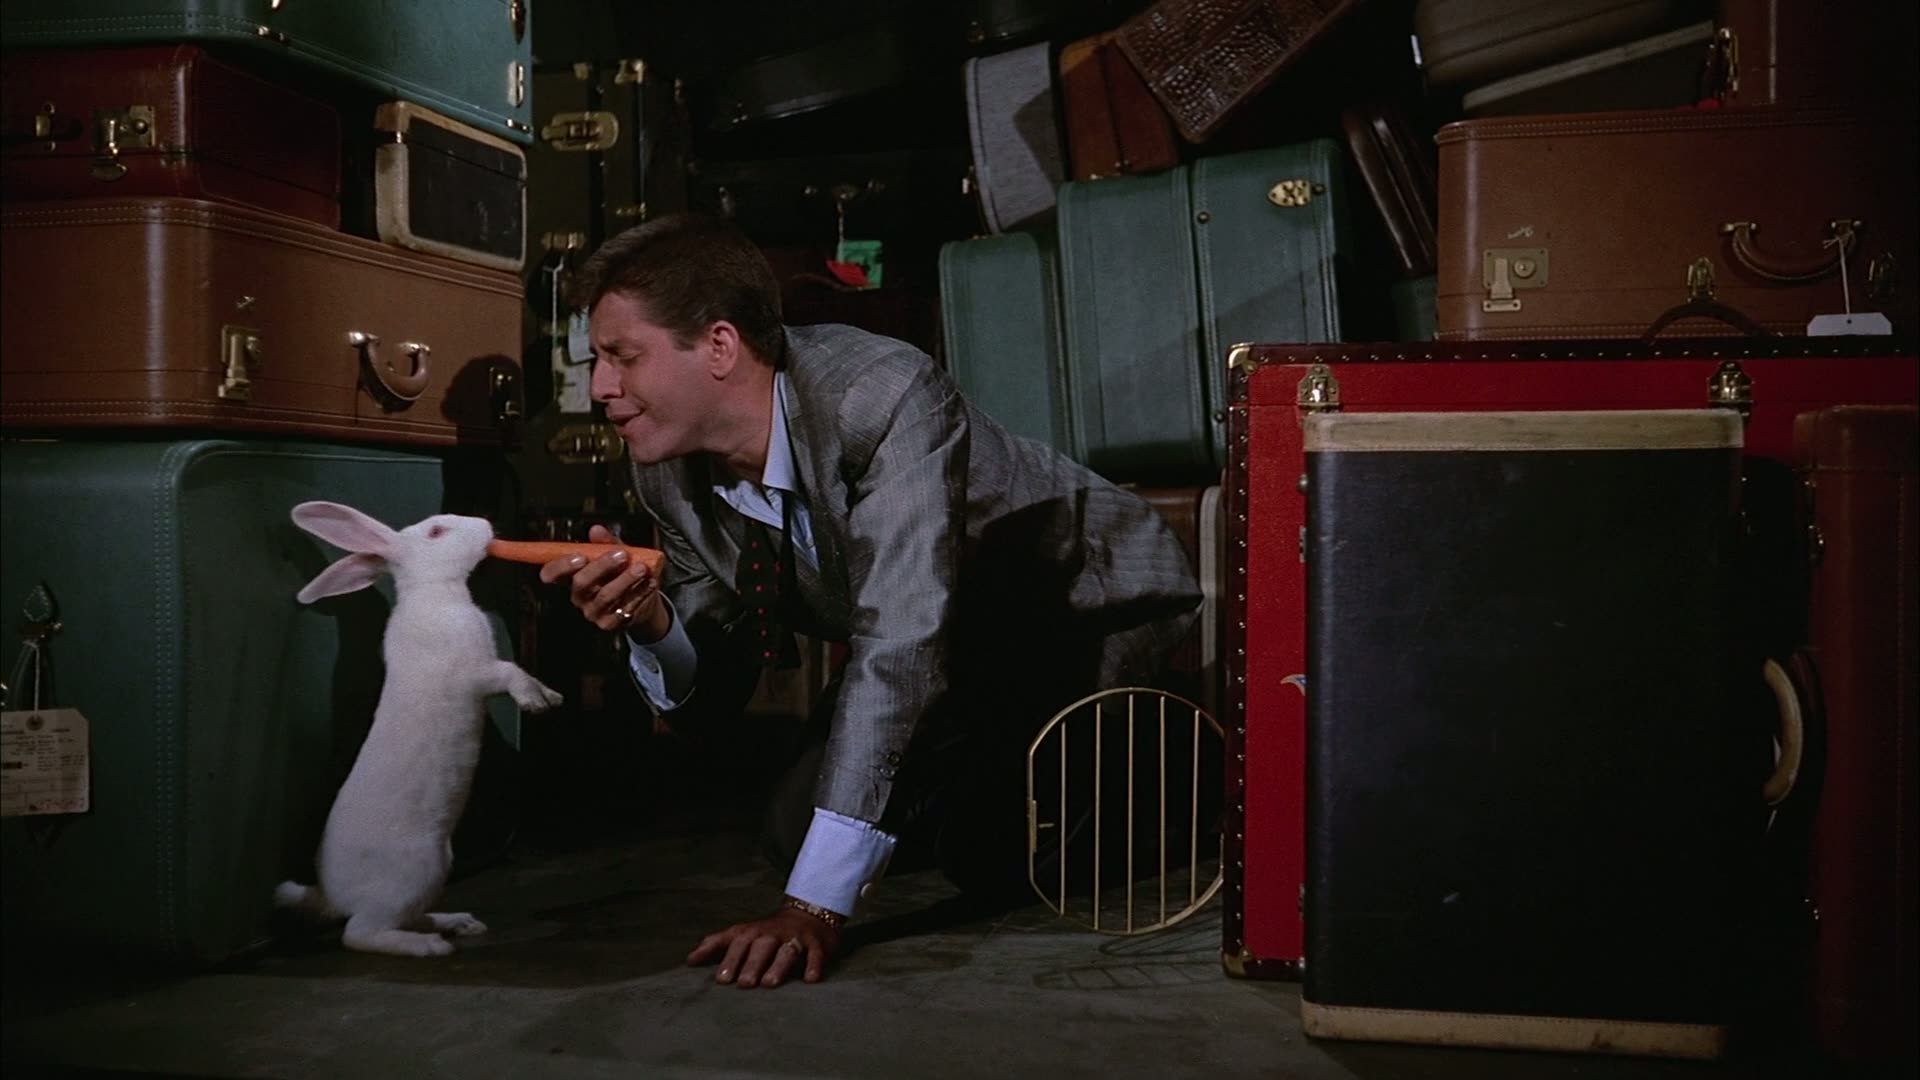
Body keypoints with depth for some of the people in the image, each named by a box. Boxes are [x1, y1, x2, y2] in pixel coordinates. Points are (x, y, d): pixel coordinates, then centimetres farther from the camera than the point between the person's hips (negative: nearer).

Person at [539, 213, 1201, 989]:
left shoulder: (882, 395, -35)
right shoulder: (668, 469, -13)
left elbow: (901, 638, -43)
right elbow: (713, 692, -6)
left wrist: (816, 906, -46)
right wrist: (654, 627, -32)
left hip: (1093, 600, -7)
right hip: (964, 647, 7)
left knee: (986, 850, -26)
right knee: (796, 828, -3)